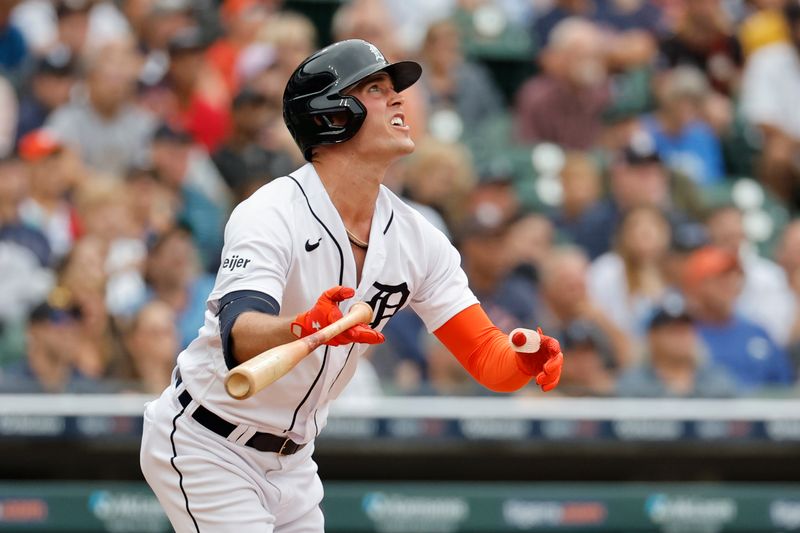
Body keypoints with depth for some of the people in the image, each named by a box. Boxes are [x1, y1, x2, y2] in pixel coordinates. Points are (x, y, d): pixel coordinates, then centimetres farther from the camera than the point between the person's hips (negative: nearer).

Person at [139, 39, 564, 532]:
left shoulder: (418, 239, -2)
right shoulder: (270, 215, -23)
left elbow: (487, 358, -5)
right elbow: (239, 338, -40)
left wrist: (525, 360, -28)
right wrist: (305, 327, -61)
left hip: (293, 459, 7)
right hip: (204, 448, -7)